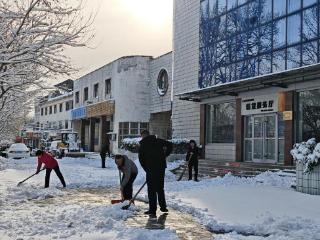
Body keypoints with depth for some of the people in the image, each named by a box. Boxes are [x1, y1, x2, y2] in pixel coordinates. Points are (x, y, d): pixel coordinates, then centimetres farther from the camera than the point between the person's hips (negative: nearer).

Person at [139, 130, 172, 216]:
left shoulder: (143, 144, 4)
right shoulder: (158, 141, 10)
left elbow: (141, 159, 5)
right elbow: (170, 145, 6)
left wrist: (147, 170, 14)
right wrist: (164, 155, 13)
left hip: (151, 168, -4)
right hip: (161, 166, 4)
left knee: (151, 189, 2)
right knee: (160, 188, 17)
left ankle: (152, 209, 2)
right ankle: (163, 207, 22)